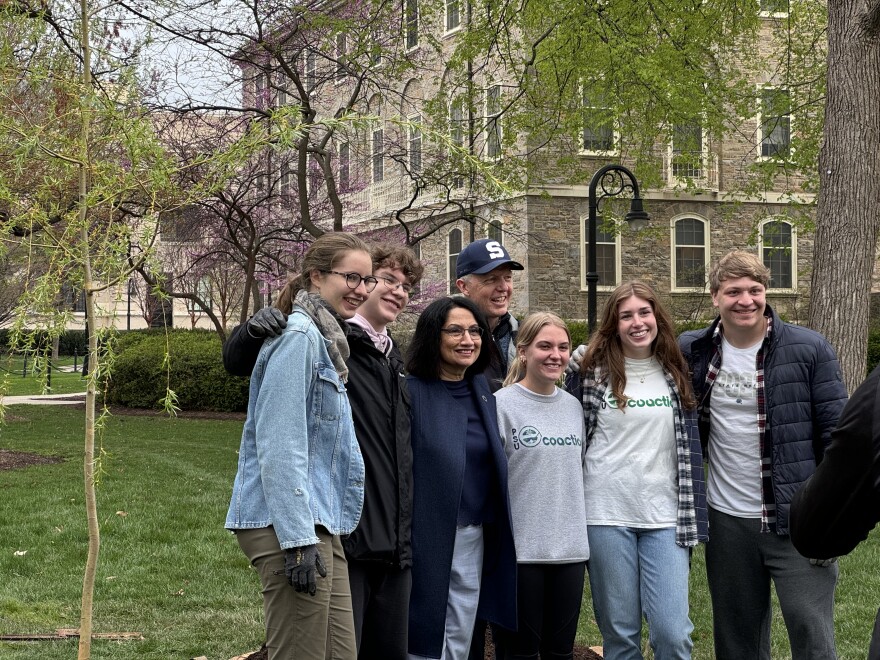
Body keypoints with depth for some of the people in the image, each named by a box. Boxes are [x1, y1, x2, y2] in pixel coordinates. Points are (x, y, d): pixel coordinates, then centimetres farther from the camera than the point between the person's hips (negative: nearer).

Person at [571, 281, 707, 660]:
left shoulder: (676, 373, 8)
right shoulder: (593, 372, 1)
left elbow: (690, 443, 11)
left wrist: (692, 519, 6)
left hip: (664, 516, 1)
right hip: (607, 515, -1)